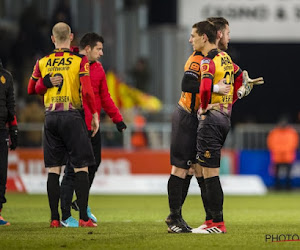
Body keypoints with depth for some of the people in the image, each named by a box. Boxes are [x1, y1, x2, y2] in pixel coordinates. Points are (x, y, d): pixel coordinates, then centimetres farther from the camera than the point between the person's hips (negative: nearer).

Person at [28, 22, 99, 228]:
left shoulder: (42, 62, 6)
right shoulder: (80, 60, -4)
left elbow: (31, 90, 16)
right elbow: (87, 91, -12)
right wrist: (95, 115, -3)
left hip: (51, 117, 4)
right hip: (72, 116, -3)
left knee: (54, 169, 7)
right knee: (81, 168, 0)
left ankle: (54, 218, 5)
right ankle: (83, 217, -5)